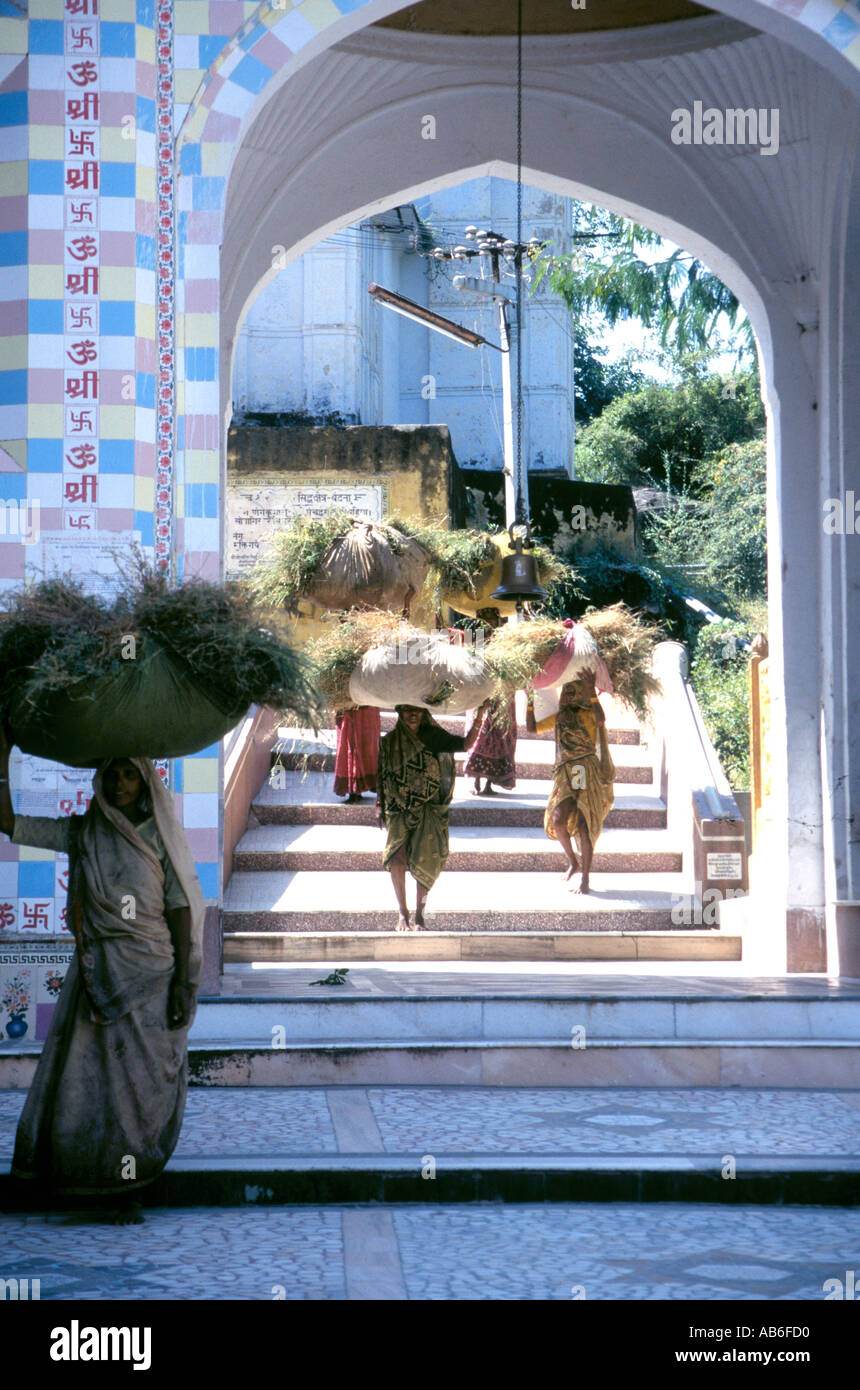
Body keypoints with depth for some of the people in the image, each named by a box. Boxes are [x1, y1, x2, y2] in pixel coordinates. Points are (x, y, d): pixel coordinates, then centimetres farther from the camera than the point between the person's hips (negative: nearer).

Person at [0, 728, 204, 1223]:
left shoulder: (160, 836, 2)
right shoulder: (82, 833, 9)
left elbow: (180, 909, -2)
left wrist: (182, 984, -9)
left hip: (150, 974, -3)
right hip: (97, 973, 3)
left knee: (141, 1080, -3)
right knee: (84, 1074, -3)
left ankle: (133, 1192, 1)